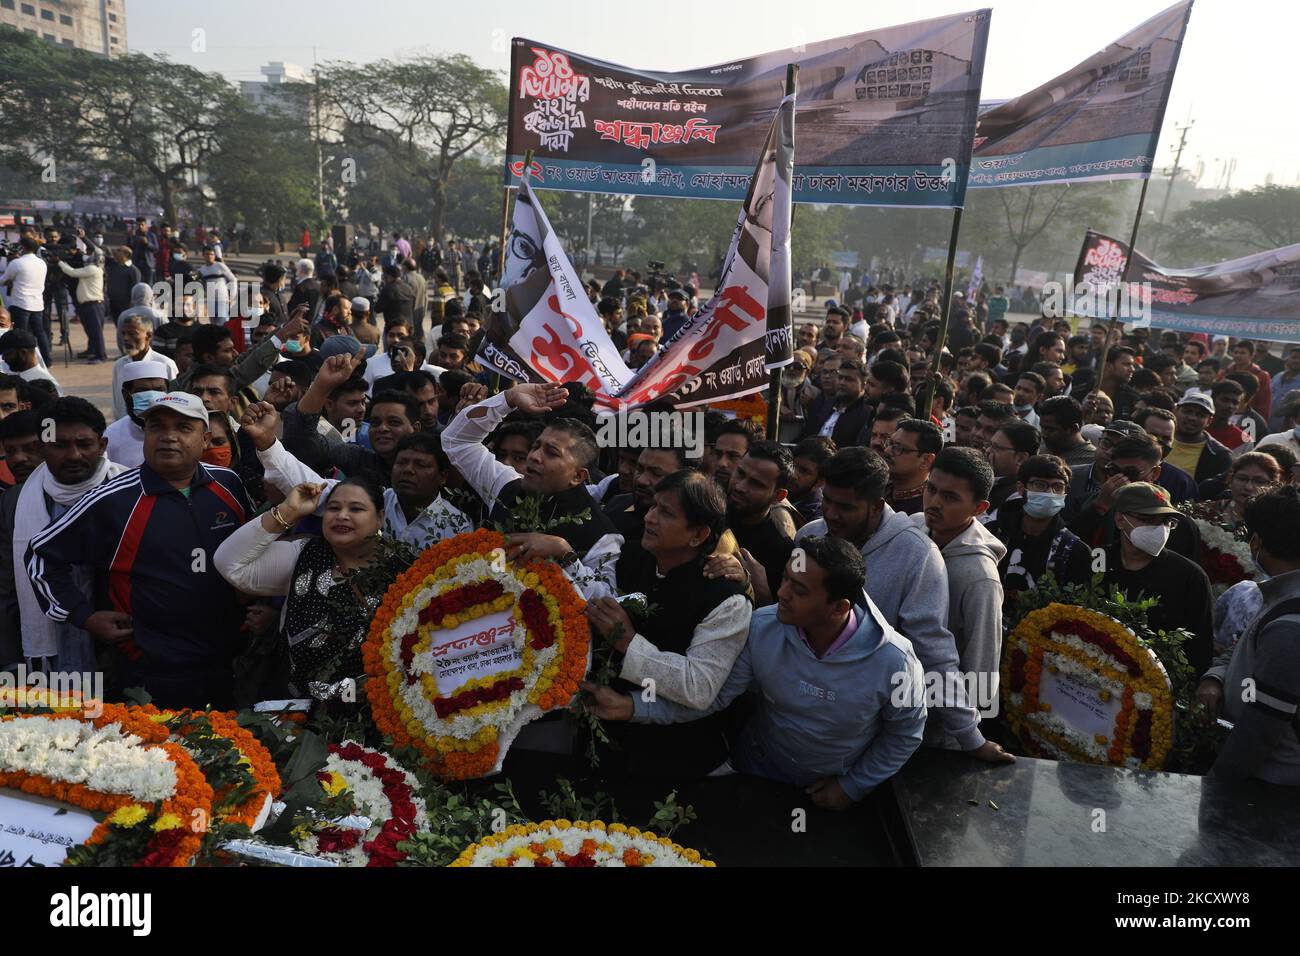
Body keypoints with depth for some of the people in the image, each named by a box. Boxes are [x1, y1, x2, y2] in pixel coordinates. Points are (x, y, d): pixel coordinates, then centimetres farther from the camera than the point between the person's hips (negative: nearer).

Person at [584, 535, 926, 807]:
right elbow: (710, 694, -19)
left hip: (831, 791, -1)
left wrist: (853, 787, -5)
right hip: (757, 768, 2)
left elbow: (906, 732, -10)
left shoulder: (893, 660, -30)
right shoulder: (762, 628, -25)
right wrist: (631, 706, -30)